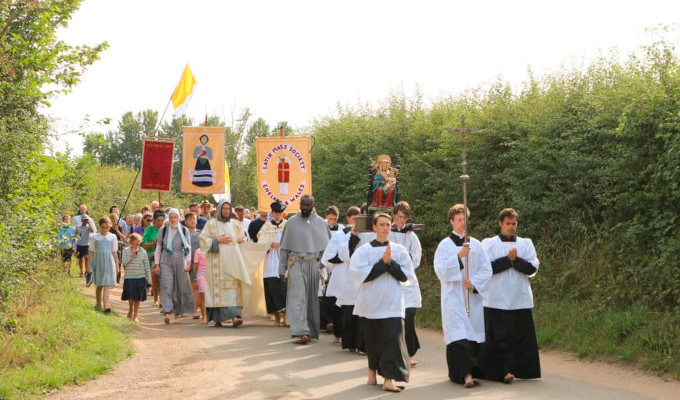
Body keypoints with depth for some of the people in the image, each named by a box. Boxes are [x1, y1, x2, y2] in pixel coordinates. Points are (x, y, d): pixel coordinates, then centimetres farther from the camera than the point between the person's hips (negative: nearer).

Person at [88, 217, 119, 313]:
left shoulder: (112, 237, 6)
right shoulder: (94, 237, 4)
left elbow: (114, 252, 10)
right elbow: (91, 251, 7)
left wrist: (117, 266, 10)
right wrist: (89, 265, 6)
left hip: (109, 263, 0)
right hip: (98, 262, 1)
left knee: (107, 285, -11)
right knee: (99, 285, 10)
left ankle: (106, 305, -21)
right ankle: (99, 304, 23)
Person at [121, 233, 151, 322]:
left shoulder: (143, 251, 3)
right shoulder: (126, 250, 0)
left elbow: (147, 266, 7)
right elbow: (124, 263, -10)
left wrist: (149, 278, 6)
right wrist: (132, 254, -16)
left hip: (140, 278, 1)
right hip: (129, 277, -1)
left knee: (137, 298, 4)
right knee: (130, 297, -4)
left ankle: (135, 316, 15)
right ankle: (130, 310, 26)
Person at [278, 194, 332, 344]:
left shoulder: (321, 223, 8)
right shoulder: (292, 222, 5)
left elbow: (328, 247, 10)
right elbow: (284, 247, 7)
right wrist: (282, 269, 4)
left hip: (314, 264, 2)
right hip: (297, 263, -2)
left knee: (312, 297, 6)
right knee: (298, 296, -12)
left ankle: (312, 330, 17)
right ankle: (302, 331, -19)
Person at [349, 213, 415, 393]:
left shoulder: (399, 250, 5)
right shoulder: (364, 250, 0)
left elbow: (406, 274, 1)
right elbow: (360, 274, -11)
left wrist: (390, 263, -12)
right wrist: (382, 263, -13)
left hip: (393, 302, 1)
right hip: (372, 301, 0)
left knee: (393, 338, -9)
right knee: (374, 338, 8)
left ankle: (389, 379, -7)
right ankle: (373, 369, 32)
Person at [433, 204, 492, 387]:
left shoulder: (476, 244, 10)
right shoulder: (445, 245, 2)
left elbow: (486, 269, 7)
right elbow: (440, 270, -8)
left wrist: (474, 283, -9)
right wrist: (458, 256, -20)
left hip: (474, 295, 3)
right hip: (454, 296, -3)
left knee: (474, 333, 4)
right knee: (459, 335, -14)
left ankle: (472, 371, 17)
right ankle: (466, 373, -22)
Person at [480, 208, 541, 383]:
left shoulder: (526, 243, 12)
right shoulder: (488, 243, 5)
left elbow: (533, 268, 1)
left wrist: (515, 260, -13)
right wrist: (509, 259, -13)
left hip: (520, 300, 2)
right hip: (497, 300, -2)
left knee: (522, 336, 2)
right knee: (500, 337, -7)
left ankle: (523, 370, 12)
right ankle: (505, 370, -6)